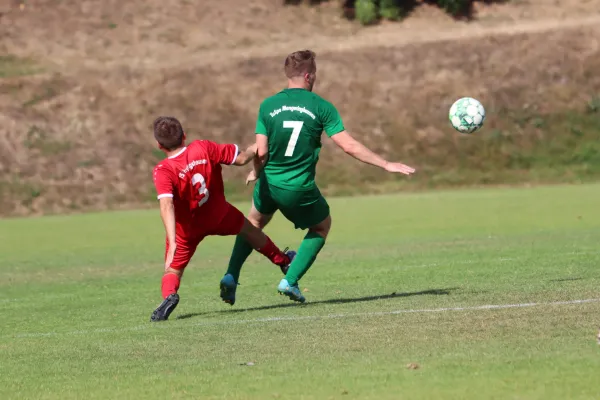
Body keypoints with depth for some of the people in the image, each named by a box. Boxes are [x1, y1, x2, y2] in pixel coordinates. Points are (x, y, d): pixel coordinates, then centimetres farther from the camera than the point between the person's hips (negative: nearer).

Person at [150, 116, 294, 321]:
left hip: (186, 229, -2)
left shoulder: (163, 171, -25)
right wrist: (255, 149, 12)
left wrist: (172, 242, -43)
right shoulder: (203, 148, -19)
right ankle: (283, 261, 49)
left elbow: (167, 206, -37)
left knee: (172, 271, 7)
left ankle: (169, 295, -27)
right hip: (219, 216, 3)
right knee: (248, 229, 31)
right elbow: (241, 158, -10)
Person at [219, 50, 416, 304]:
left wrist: (255, 173, 14)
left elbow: (261, 152, -8)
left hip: (269, 184, 3)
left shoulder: (268, 105, -4)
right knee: (322, 226, 25)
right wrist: (386, 165, -4)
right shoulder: (321, 107, -9)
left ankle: (231, 276, 18)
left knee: (255, 222, 32)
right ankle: (290, 281, 14)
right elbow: (349, 146, -11)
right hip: (301, 189, -3)